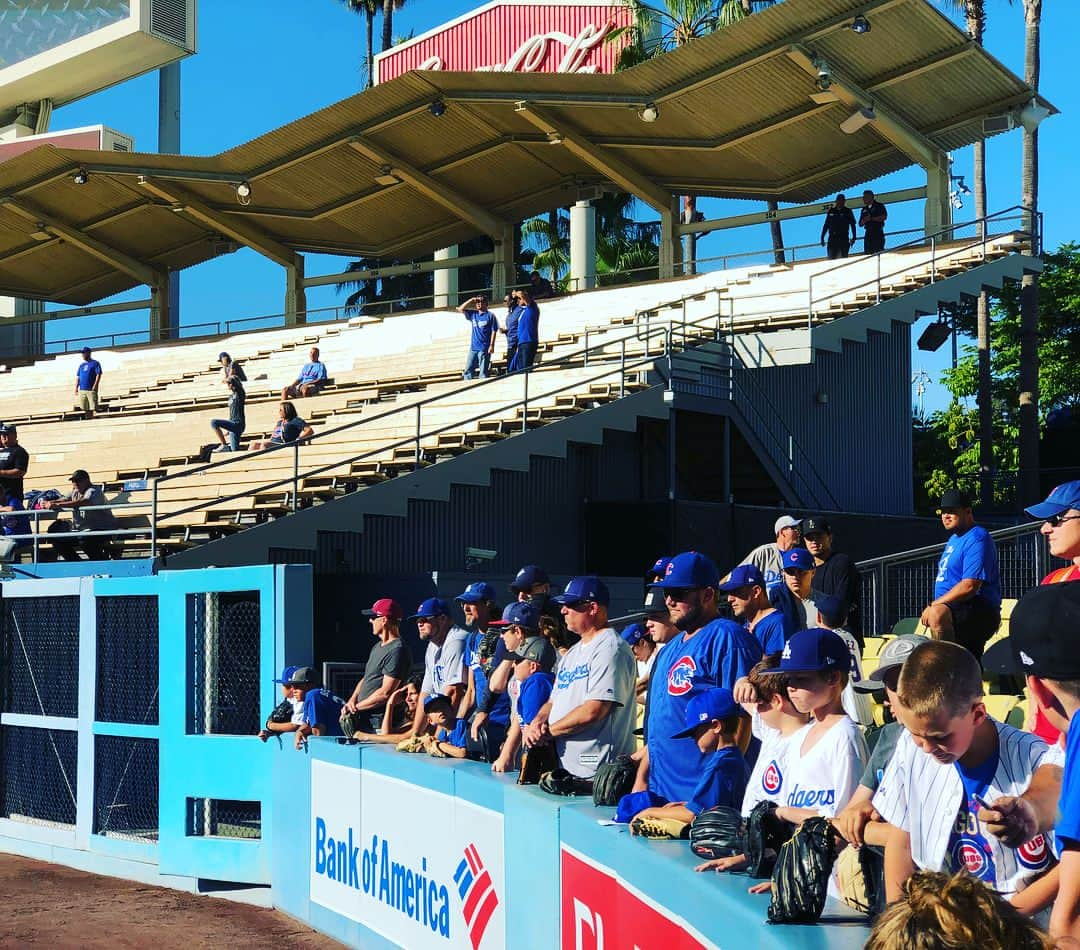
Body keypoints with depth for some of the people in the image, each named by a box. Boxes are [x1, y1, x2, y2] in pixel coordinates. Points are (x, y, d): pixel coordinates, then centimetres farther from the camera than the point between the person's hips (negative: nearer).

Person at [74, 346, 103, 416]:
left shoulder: (95, 363, 2)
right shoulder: (81, 365, 20)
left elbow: (98, 375, -6)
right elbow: (78, 377, 19)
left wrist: (95, 386, -17)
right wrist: (76, 387, 8)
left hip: (91, 389, -6)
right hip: (82, 389, 6)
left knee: (92, 407, -10)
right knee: (85, 408, 6)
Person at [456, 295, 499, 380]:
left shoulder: (490, 315, -2)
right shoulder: (473, 314, 13)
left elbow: (494, 331, -5)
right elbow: (460, 309, 12)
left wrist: (491, 345, -12)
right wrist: (470, 300, 4)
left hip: (484, 348, -6)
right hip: (473, 347, 6)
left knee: (483, 371, -4)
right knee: (468, 369, 2)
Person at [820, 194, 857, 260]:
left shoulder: (847, 211, 7)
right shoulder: (831, 211, 13)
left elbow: (852, 225, 5)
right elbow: (826, 225, 15)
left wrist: (853, 237, -5)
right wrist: (822, 238, 10)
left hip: (843, 239, -2)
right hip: (832, 239, 2)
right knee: (831, 258, -5)